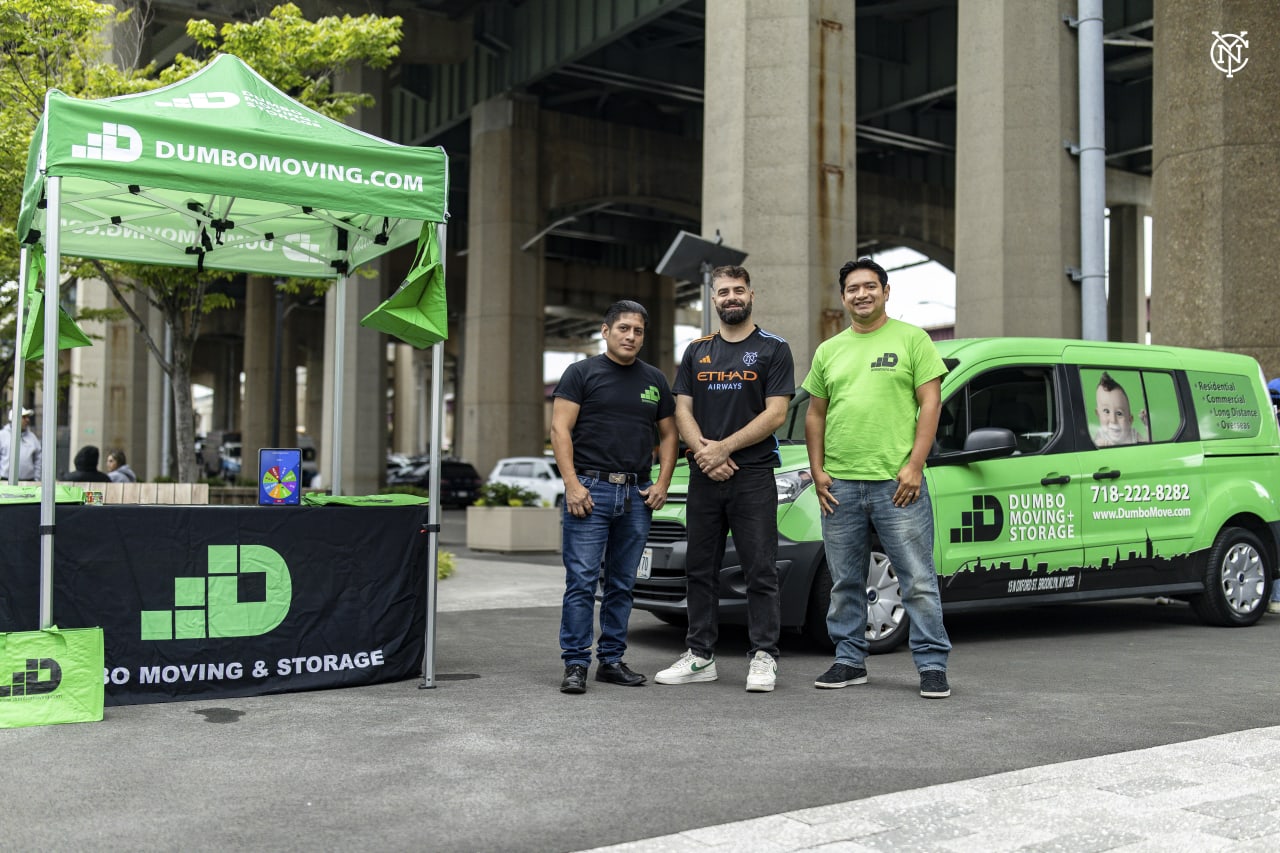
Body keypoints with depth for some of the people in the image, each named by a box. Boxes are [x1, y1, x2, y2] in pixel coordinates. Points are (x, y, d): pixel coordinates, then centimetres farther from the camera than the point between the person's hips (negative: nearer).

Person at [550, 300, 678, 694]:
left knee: (622, 584, 9)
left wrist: (662, 483, 4)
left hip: (637, 495, 5)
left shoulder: (655, 380, 15)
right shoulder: (582, 373, 1)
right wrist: (572, 484, -14)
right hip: (590, 489, -4)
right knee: (582, 581, -7)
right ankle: (575, 664, -1)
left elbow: (668, 434, 18)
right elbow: (560, 429, -5)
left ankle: (612, 660, 18)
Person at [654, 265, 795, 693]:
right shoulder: (696, 351, 14)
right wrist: (703, 450, -10)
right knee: (701, 571, 9)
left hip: (753, 475, -4)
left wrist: (724, 448, -13)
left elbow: (776, 414, -8)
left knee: (760, 571, -4)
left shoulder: (773, 349, 1)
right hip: (703, 477, 5)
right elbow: (683, 410, 9)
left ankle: (763, 657, 2)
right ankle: (700, 656, 17)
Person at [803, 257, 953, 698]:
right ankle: (849, 661, 22)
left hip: (897, 482, -4)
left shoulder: (912, 339, 2)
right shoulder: (828, 351, 15)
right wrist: (817, 470, 6)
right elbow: (815, 414, 17)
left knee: (918, 580, -1)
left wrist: (914, 466, -12)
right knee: (845, 583, 11)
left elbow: (930, 403, -3)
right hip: (839, 485, 4)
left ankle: (932, 665, 7)